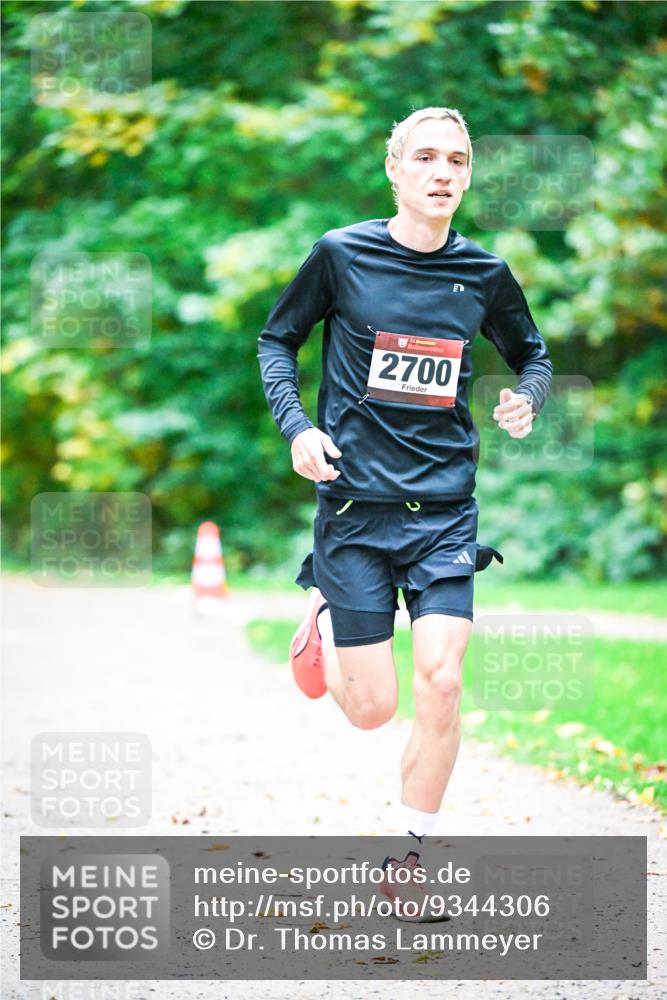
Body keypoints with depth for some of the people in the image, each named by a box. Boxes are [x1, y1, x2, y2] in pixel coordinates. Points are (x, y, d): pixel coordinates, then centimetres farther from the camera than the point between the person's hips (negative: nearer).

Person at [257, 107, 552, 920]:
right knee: (372, 711, 0)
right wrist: (295, 426, -7)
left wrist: (527, 398, -3)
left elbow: (532, 355, 20)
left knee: (441, 683, -13)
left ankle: (411, 855, 4)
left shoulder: (484, 274, 3)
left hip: (445, 509, 2)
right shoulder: (342, 255, -4)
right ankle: (327, 617, 36)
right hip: (355, 505, -2)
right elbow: (277, 338, 8)